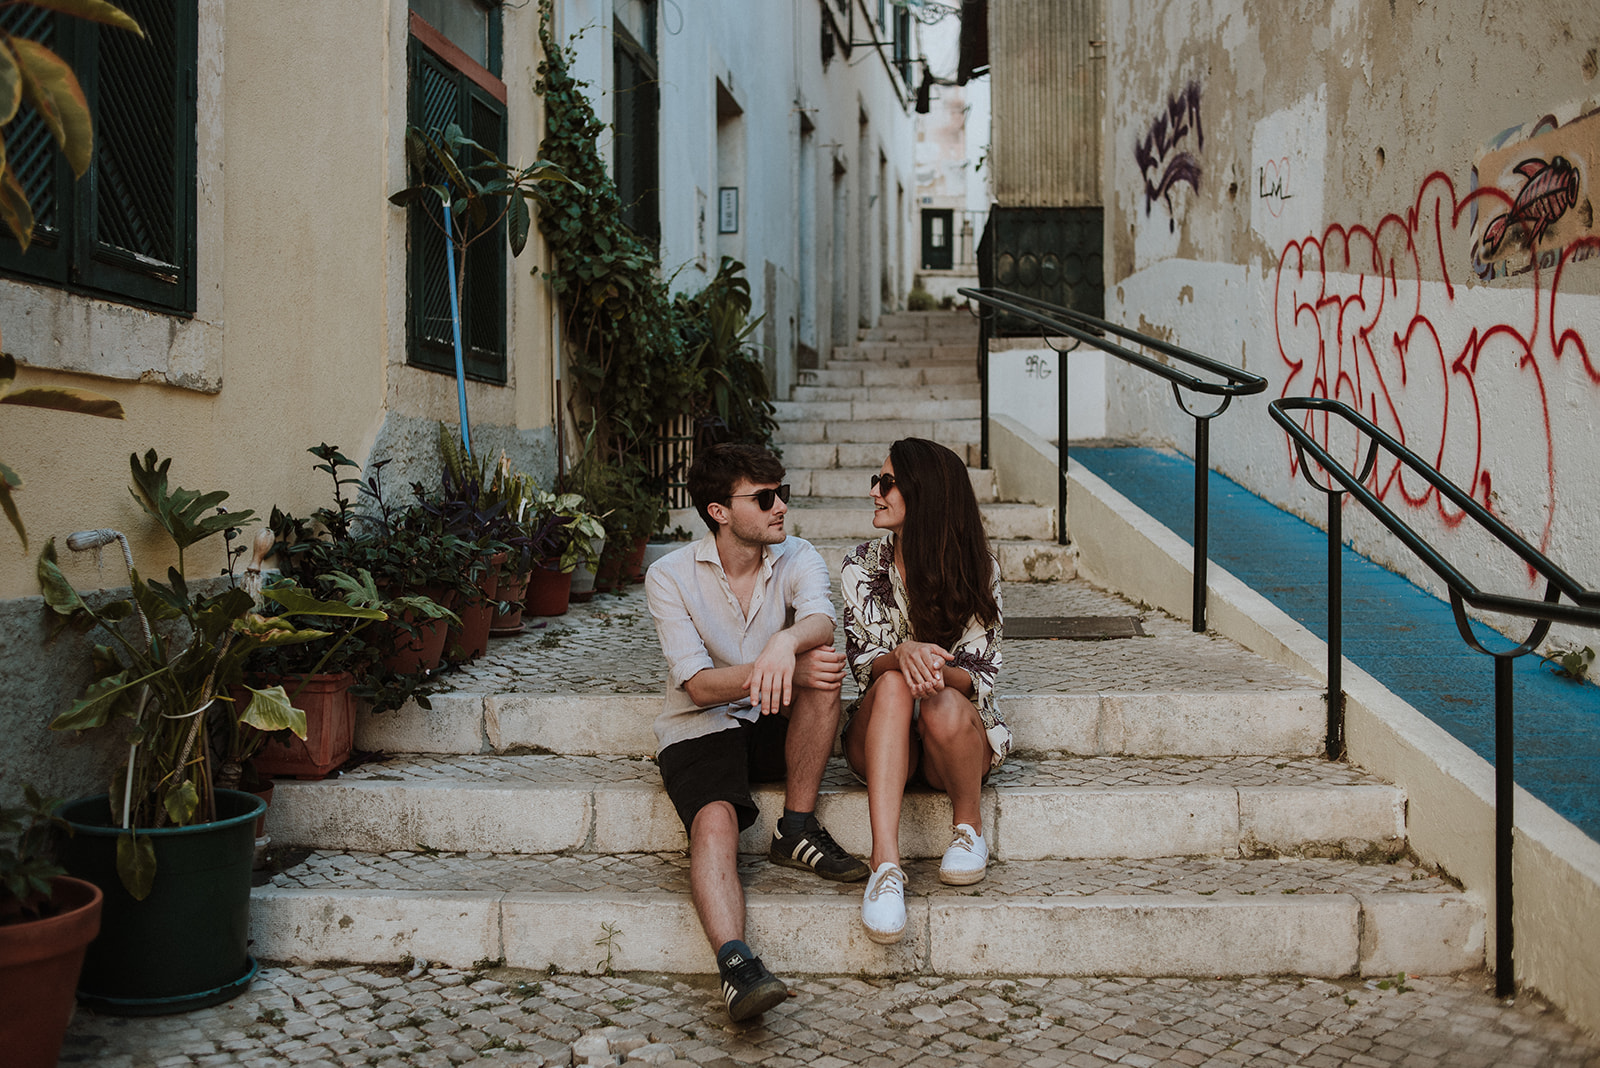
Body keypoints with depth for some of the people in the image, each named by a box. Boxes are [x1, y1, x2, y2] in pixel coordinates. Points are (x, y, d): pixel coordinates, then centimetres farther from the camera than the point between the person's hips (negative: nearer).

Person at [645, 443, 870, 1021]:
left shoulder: (798, 558, -2)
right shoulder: (670, 576, -8)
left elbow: (821, 623, -26)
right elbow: (700, 686, -17)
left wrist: (785, 642, -50)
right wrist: (778, 670, -34)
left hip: (776, 727, 3)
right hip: (700, 730, -3)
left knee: (822, 665, -28)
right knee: (715, 819, -33)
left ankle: (797, 830, -17)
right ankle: (735, 962, -47)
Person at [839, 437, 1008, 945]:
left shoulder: (975, 569, -5)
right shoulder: (863, 565, 0)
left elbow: (981, 674, -8)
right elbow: (862, 660, -7)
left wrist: (939, 672, -31)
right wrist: (903, 654, -31)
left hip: (959, 734, -1)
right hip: (882, 741, 1)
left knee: (942, 705, -36)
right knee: (893, 685, -33)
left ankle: (968, 825, -7)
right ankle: (885, 863, -44)